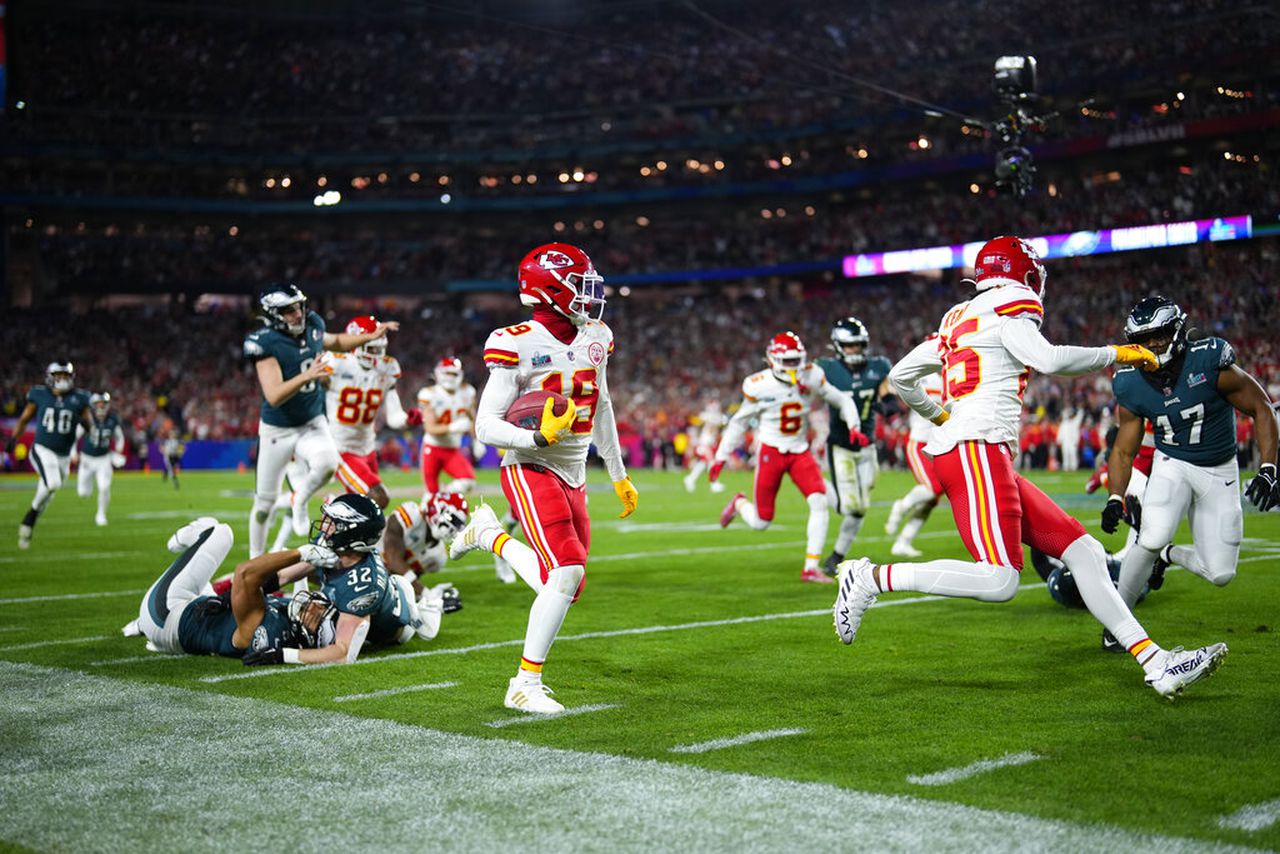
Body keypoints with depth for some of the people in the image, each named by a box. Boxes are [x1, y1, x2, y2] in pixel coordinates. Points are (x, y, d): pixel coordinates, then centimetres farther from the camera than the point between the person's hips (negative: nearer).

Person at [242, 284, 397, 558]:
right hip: (277, 429, -3)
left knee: (327, 463, -29)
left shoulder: (311, 328, -6)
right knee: (265, 501, 7)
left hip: (312, 422, 3)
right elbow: (273, 396, -30)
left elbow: (336, 342, 20)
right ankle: (256, 558, 29)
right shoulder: (266, 344, -22)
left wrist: (371, 337, 9)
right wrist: (306, 376, -44)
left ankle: (300, 501, 2)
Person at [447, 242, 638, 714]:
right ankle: (525, 686, -6)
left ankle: (489, 533, 28)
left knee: (567, 580, 6)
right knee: (567, 572, -20)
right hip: (531, 471, -7)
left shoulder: (595, 339, 7)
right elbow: (486, 427, -15)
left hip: (574, 477, 7)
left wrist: (619, 476, 24)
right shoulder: (518, 346, -15)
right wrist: (540, 437, -31)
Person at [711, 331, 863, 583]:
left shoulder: (811, 377, -9)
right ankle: (739, 503, 39)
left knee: (819, 502, -20)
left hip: (800, 452, 2)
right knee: (760, 522, 2)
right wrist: (721, 456, 3)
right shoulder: (759, 386, -14)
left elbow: (842, 400, 5)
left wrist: (854, 428, -11)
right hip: (771, 452, -2)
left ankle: (811, 567, -10)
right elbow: (739, 422, 0)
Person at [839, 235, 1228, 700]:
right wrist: (1118, 354, -4)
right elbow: (1048, 360, -18)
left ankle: (1156, 663, 0)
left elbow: (900, 377, 26)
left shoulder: (959, 318, 23)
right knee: (999, 581, -20)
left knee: (1085, 552, 4)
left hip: (988, 460, 10)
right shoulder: (1008, 308, 0)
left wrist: (939, 416, 43)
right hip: (975, 449, -10)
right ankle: (871, 577, -13)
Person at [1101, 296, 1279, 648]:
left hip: (1220, 472, 0)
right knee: (1152, 540, -25)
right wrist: (1114, 499, -14)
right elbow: (1124, 450, -1)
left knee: (1220, 574, -3)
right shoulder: (1132, 387, -13)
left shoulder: (1211, 363, -22)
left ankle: (1169, 554, 30)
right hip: (1172, 464, 0)